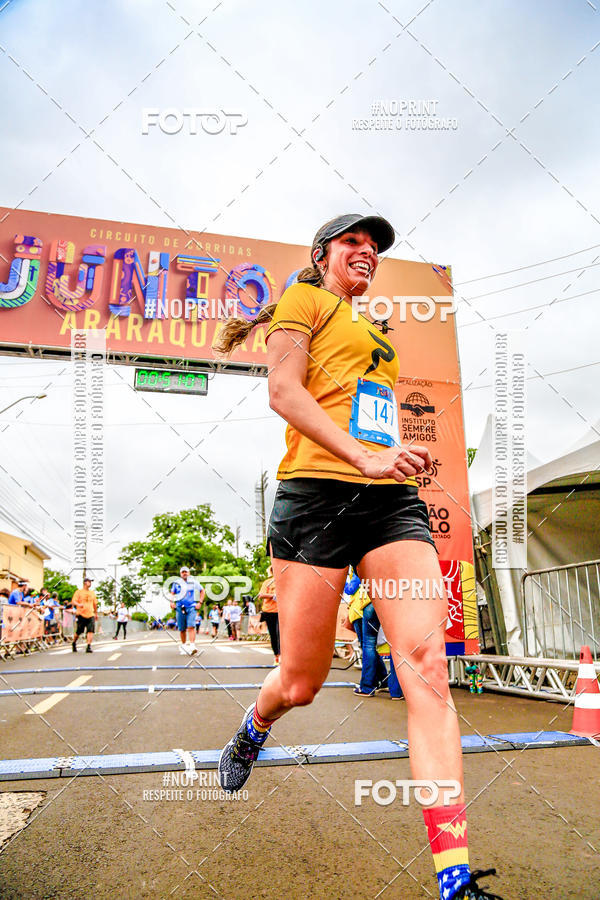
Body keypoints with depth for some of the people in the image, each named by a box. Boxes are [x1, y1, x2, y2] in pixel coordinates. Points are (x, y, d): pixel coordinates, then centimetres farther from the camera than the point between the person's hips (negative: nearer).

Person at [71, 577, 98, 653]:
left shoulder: (92, 593, 17)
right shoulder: (79, 592, 2)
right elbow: (74, 601, -7)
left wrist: (96, 613, 30)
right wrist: (79, 604, -28)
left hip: (90, 615, 3)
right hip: (81, 615, -3)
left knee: (91, 631, -13)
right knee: (78, 631, 4)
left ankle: (89, 647, -13)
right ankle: (74, 643, 31)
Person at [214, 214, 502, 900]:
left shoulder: (376, 335, 32)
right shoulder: (304, 301, 10)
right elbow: (284, 390, -7)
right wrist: (362, 455, -19)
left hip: (392, 498, 6)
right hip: (318, 490, -6)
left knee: (426, 662, -13)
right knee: (300, 683, 2)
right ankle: (253, 728, 39)